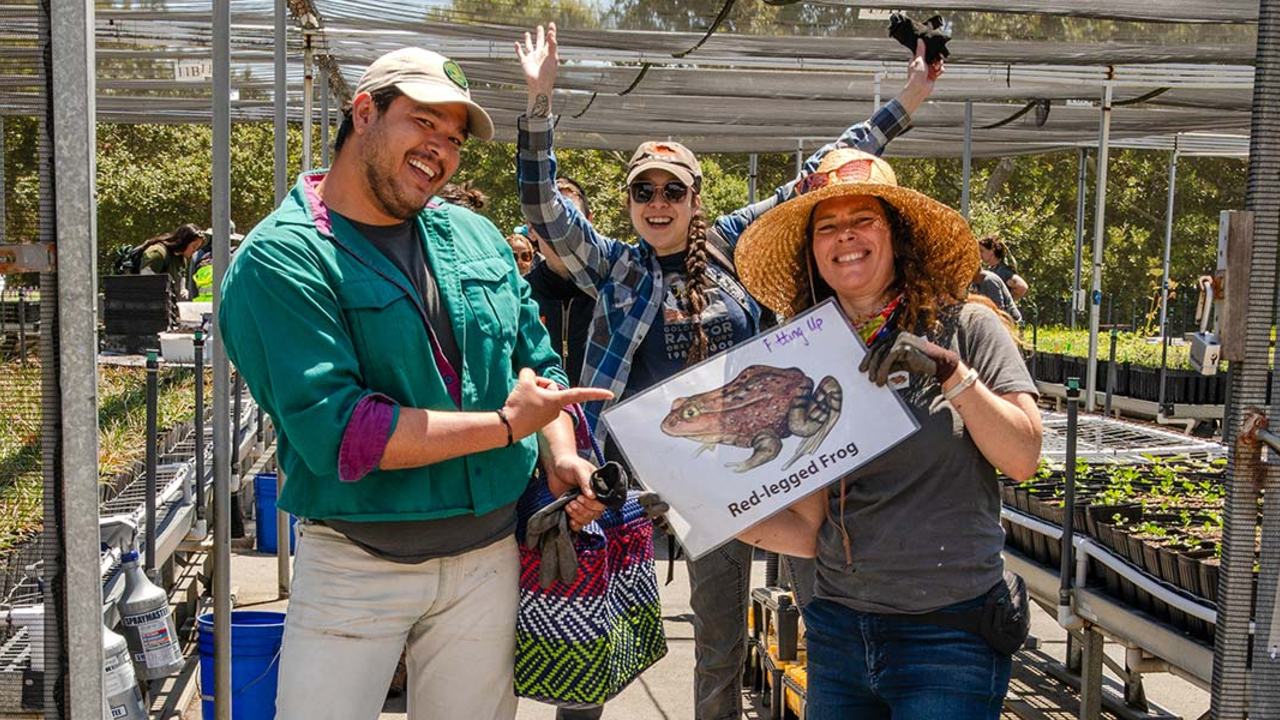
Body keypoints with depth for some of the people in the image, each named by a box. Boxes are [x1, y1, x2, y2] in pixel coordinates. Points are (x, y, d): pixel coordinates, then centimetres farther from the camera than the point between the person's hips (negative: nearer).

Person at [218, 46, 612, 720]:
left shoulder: (476, 237, 7)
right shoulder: (280, 258, -13)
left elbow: (538, 365, 13)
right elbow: (330, 429, -23)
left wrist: (563, 460, -8)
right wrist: (506, 424, -16)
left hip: (489, 557, 5)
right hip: (354, 564, -5)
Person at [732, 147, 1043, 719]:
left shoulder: (966, 327, -4)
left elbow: (1022, 459, -11)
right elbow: (808, 531, 1)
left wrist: (951, 371, -19)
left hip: (949, 634, -3)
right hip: (838, 628, 3)